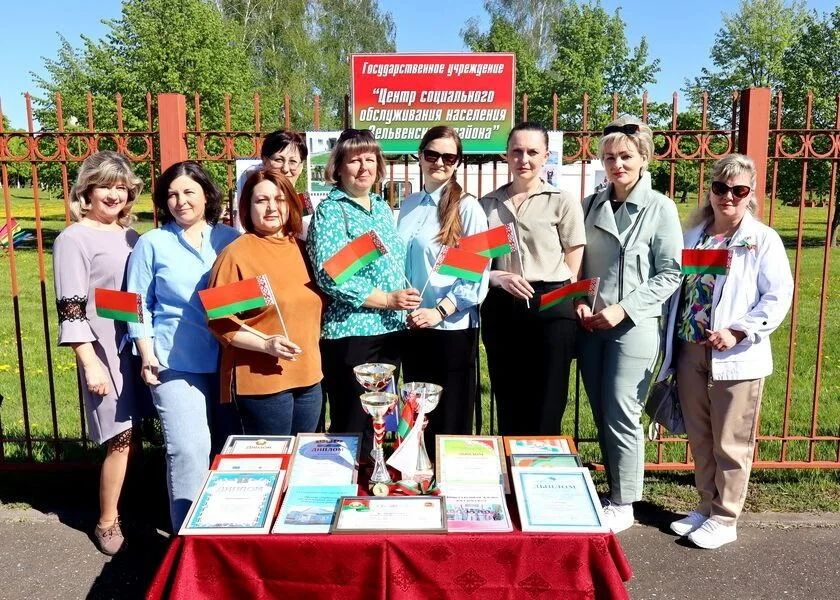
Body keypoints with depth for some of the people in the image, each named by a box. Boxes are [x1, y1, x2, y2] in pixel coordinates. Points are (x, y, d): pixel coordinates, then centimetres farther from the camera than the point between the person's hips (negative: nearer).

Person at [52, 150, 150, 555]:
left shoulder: (131, 237, 13)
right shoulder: (74, 239, -6)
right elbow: (71, 309, -10)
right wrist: (90, 363, -15)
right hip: (106, 352, -5)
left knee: (134, 435, 9)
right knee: (122, 438, -3)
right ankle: (107, 522, 16)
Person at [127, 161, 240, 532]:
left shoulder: (229, 238, 8)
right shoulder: (152, 243, 2)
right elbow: (139, 304, 3)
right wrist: (147, 354, -5)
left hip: (227, 359, 3)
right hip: (174, 362, -3)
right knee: (189, 448, -8)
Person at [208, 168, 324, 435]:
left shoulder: (301, 250, 9)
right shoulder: (236, 254, -9)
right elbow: (219, 321, -11)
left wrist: (312, 357, 11)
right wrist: (265, 344, -21)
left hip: (308, 377, 6)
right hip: (262, 382, -6)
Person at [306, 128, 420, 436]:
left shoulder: (382, 207, 13)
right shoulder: (330, 211, -8)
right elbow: (330, 275, -19)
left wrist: (405, 307, 8)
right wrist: (387, 299, -19)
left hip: (391, 331, 7)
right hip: (351, 334, -7)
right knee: (351, 426, 2)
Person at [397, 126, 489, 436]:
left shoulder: (467, 206, -7)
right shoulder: (409, 205, 10)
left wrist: (439, 312, -18)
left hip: (452, 327, -5)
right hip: (412, 326, 6)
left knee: (450, 421, 4)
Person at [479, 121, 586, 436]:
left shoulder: (563, 202, 3)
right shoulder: (487, 204, 10)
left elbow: (572, 269, 3)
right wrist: (499, 277, -8)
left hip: (551, 309, -2)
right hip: (501, 310, 3)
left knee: (545, 412, 2)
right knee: (508, 408, 10)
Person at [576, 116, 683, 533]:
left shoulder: (660, 209, -3)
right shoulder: (591, 205, 9)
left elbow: (669, 273, -6)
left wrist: (623, 308, -14)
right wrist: (579, 303, -2)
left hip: (633, 326, -4)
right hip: (590, 325, 5)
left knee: (622, 415, -3)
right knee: (601, 415, 11)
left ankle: (623, 505, 13)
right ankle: (612, 493, 26)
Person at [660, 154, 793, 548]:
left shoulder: (763, 240, -4)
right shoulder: (693, 235, 10)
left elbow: (777, 297, -9)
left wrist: (737, 332, -20)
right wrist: (671, 346, 6)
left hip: (736, 357, -5)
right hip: (690, 352, 5)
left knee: (731, 443, 6)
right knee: (700, 439, 15)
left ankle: (724, 519, 20)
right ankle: (707, 506, 31)